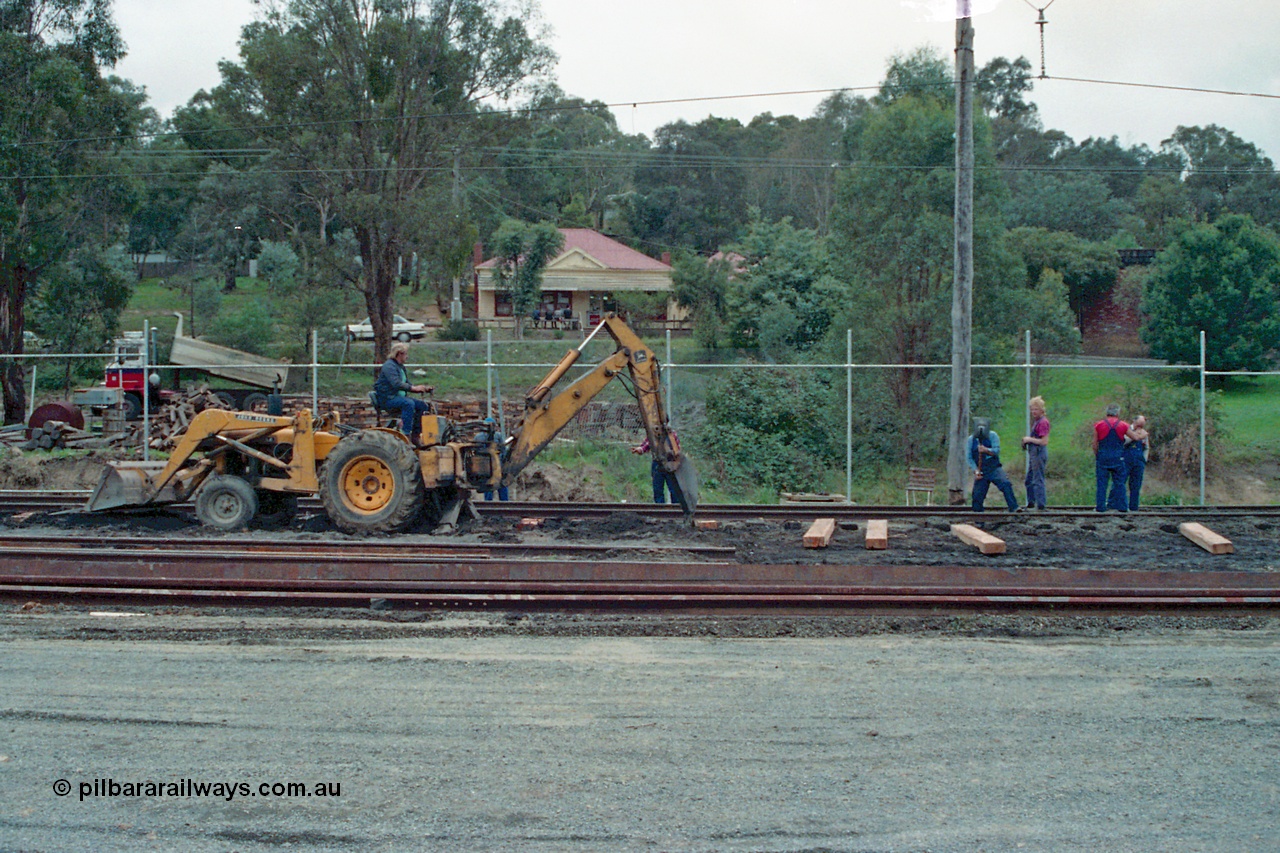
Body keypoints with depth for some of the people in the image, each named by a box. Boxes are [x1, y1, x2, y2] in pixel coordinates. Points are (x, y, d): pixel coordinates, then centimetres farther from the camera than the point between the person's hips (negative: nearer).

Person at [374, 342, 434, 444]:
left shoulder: (401, 367, 19)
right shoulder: (389, 366, -11)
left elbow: (406, 385, 20)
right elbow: (396, 384, -26)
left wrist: (424, 389, 6)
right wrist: (413, 388, -30)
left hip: (400, 396, 9)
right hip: (387, 399, -9)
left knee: (423, 405, -5)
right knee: (409, 404, -34)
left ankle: (415, 435, -6)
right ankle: (406, 435, -34)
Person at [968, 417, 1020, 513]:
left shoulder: (992, 436, 0)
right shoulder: (971, 439, 3)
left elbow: (997, 451, -9)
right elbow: (969, 458, 1)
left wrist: (986, 450, -29)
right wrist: (975, 471, -11)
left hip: (994, 468, -1)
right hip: (981, 472, 1)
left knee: (1006, 484, -23)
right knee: (977, 494, 0)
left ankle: (1014, 507, -26)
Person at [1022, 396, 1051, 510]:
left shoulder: (1043, 422, -15)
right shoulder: (1036, 421, 14)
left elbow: (1044, 441, -20)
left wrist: (1030, 439, -13)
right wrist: (1028, 439, 8)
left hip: (1039, 453, -11)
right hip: (1034, 453, 11)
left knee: (1038, 480, -6)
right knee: (1029, 480, 17)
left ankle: (1041, 505, -2)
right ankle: (1030, 504, 25)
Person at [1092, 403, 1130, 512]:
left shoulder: (1098, 425, 1)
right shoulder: (1123, 425, 1)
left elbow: (1095, 445, 3)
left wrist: (1096, 457, 14)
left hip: (1102, 457, 0)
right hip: (1118, 457, 0)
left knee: (1102, 483, 3)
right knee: (1119, 482, 6)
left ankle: (1101, 506, 3)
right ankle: (1122, 506, 8)